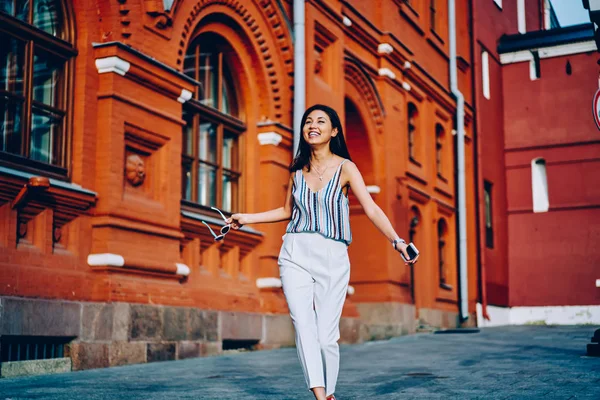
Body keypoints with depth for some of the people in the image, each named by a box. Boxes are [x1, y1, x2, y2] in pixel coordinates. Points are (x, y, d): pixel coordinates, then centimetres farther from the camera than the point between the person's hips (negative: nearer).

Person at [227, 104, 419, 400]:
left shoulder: (345, 167, -1)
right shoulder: (298, 168, 10)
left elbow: (372, 210, -10)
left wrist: (396, 241, -24)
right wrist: (247, 218, 20)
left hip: (333, 257, -2)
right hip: (296, 253, 3)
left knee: (327, 334, -3)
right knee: (303, 323, -16)